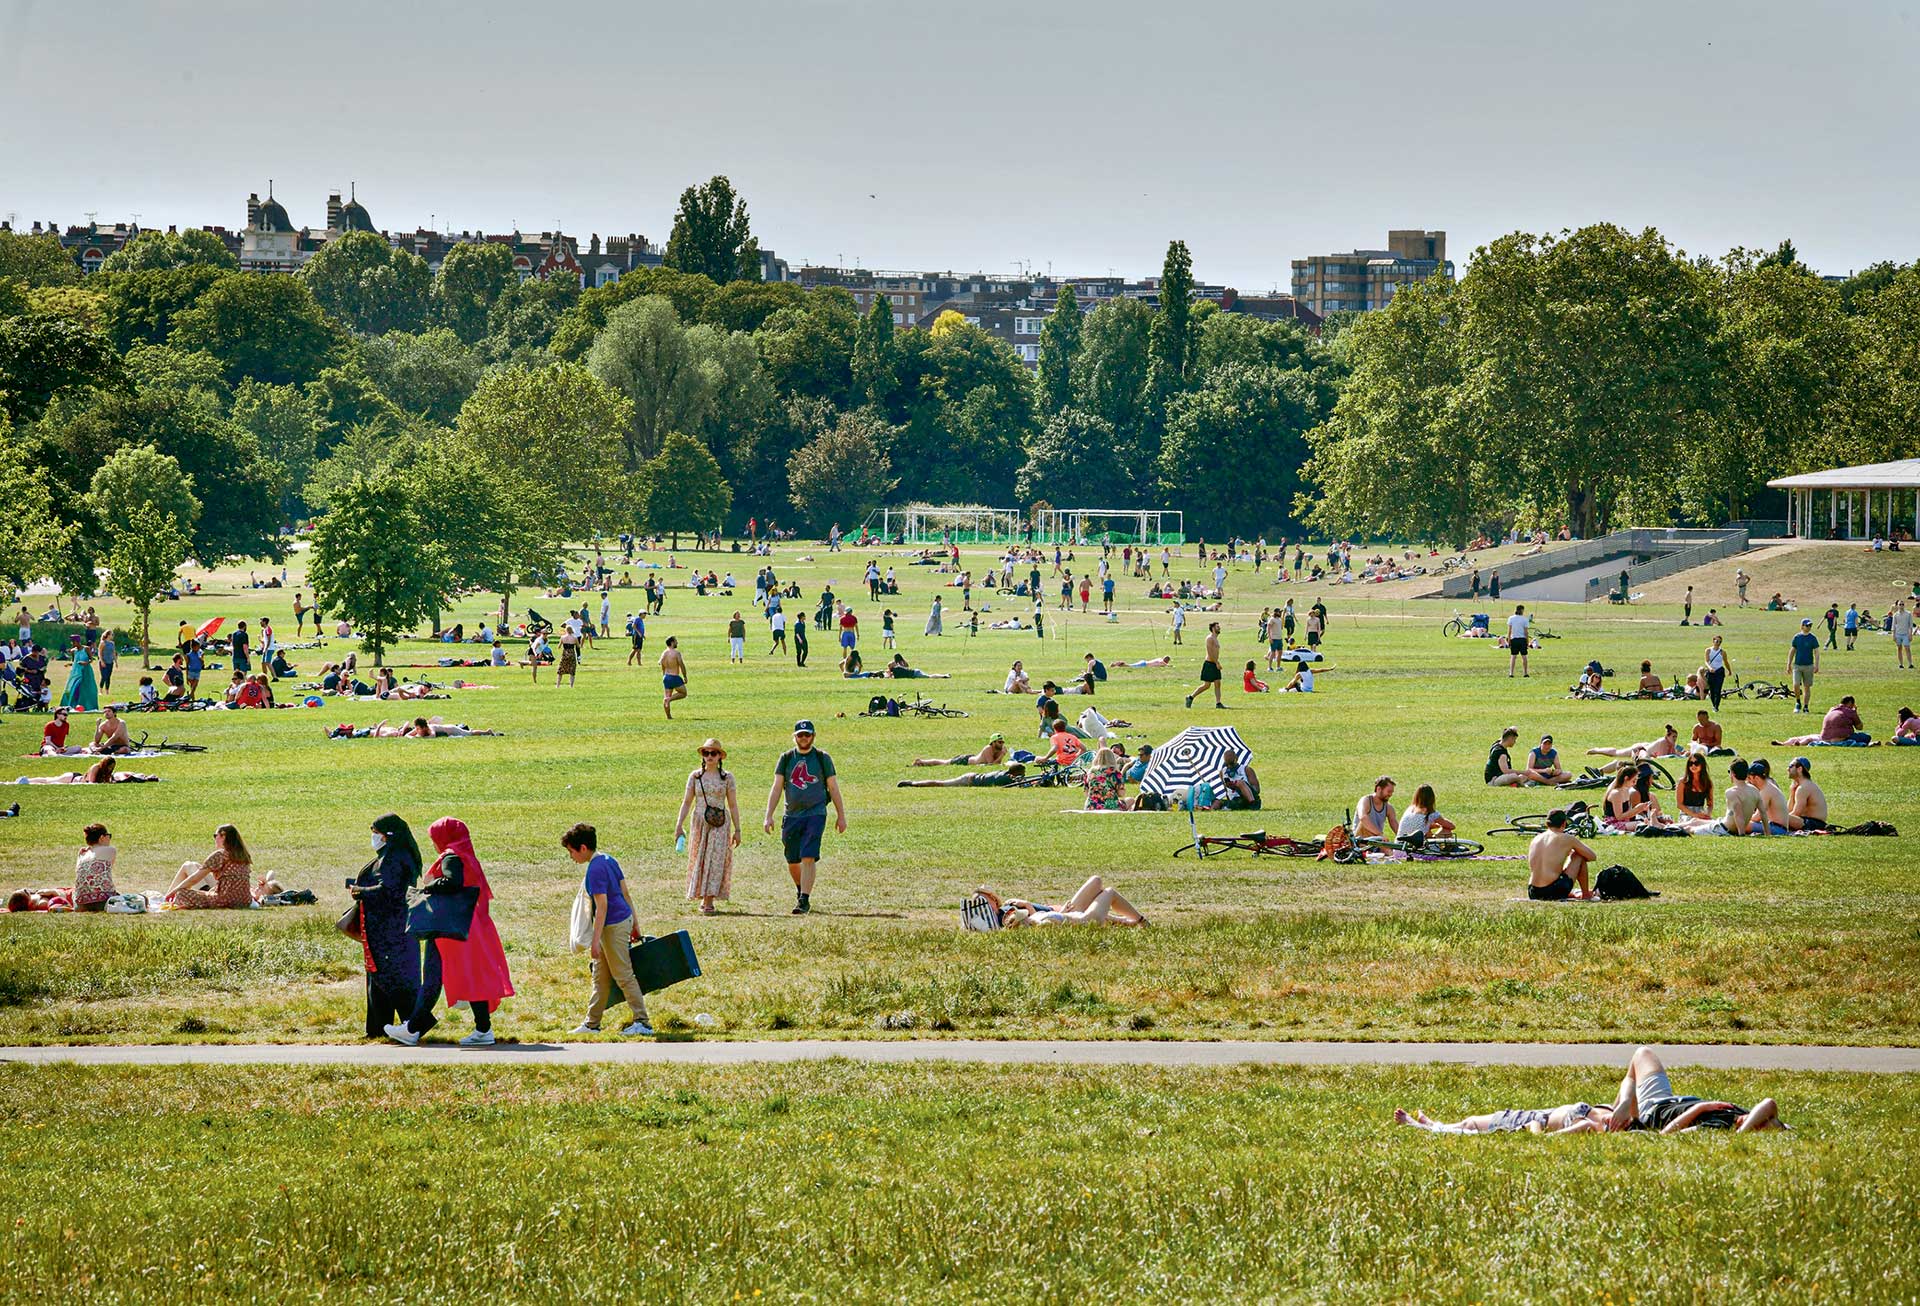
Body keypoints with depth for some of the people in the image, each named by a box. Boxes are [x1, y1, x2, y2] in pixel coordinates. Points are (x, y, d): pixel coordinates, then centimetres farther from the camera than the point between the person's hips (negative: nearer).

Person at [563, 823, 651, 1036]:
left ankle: (642, 1022, 2)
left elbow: (602, 907, -23)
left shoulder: (595, 870, -20)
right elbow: (625, 892, 13)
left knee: (624, 976, -2)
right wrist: (635, 923, 20)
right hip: (624, 918, 10)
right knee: (600, 977, 15)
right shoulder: (608, 860, 8)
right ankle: (592, 1023, 22)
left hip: (613, 926, -10)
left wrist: (595, 941, -21)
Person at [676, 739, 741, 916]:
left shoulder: (727, 777, 4)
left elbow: (732, 805, 5)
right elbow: (687, 802, 7)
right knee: (699, 860, 2)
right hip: (700, 822, 2)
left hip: (720, 823, -1)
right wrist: (679, 825, -1)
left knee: (716, 860, -7)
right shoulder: (695, 776, 6)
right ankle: (704, 899, 14)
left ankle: (708, 902, -7)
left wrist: (737, 830, 3)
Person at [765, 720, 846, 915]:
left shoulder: (822, 759, 4)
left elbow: (833, 788, 8)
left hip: (816, 814, -3)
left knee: (808, 858, -15)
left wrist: (841, 815, 7)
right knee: (792, 861, 9)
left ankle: (804, 900, -16)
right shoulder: (786, 758, 8)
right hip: (792, 816, 3)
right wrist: (769, 816, -2)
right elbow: (777, 788, 6)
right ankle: (800, 890, 34)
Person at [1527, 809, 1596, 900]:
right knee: (1579, 856, 16)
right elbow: (1592, 856, 11)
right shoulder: (1566, 839, -1)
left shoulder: (1535, 840, 14)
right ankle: (1586, 894, 25)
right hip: (1554, 892, -6)